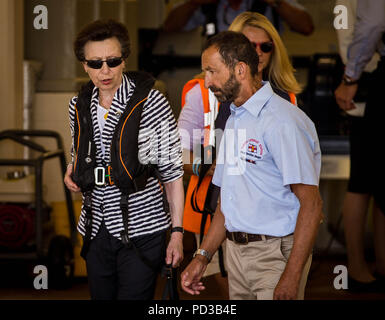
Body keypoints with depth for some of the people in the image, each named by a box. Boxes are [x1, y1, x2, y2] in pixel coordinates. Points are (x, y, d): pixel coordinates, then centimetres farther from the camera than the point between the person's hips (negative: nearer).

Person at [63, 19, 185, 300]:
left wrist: (177, 233, -10)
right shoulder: (79, 106, 5)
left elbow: (173, 171, -8)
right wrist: (72, 171, 0)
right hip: (96, 229, 5)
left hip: (142, 229, -5)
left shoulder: (151, 103, -10)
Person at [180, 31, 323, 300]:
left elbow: (311, 204, -19)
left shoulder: (283, 121, -14)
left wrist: (291, 276, -23)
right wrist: (203, 256, 11)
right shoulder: (234, 121, 16)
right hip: (236, 251, 8)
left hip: (276, 254, -8)